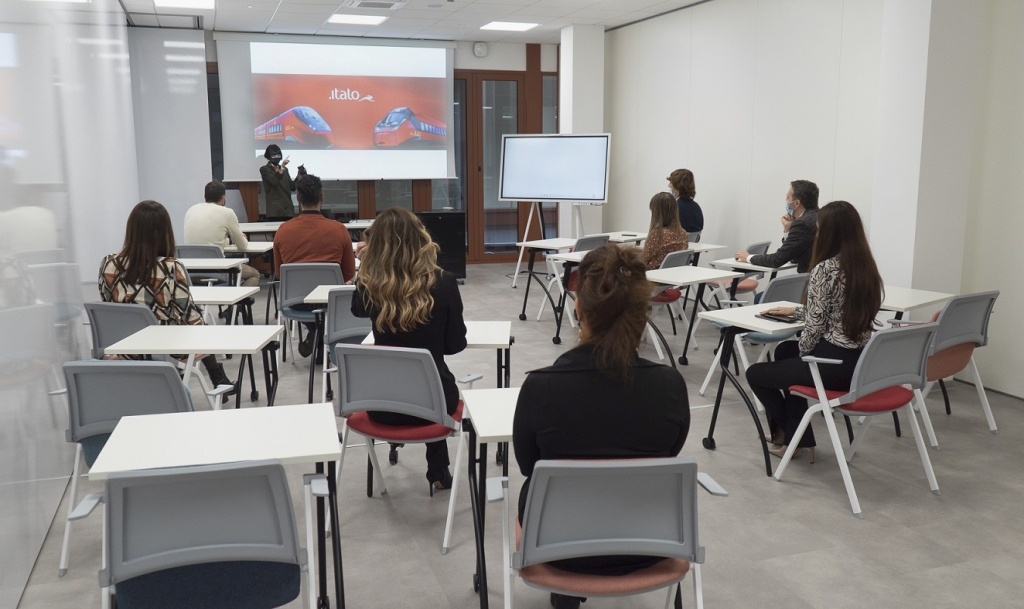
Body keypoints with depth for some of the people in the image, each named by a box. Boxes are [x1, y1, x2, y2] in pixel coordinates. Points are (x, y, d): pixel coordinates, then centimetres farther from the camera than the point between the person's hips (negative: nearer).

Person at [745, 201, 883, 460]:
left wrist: (802, 351, 2)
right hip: (862, 362, 9)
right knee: (784, 351, 32)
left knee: (755, 373, 13)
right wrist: (795, 311, 24)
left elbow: (815, 327, -18)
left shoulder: (825, 269, -19)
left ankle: (789, 433, 34)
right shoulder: (866, 266, 6)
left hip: (834, 364, -9)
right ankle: (801, 438, 33)